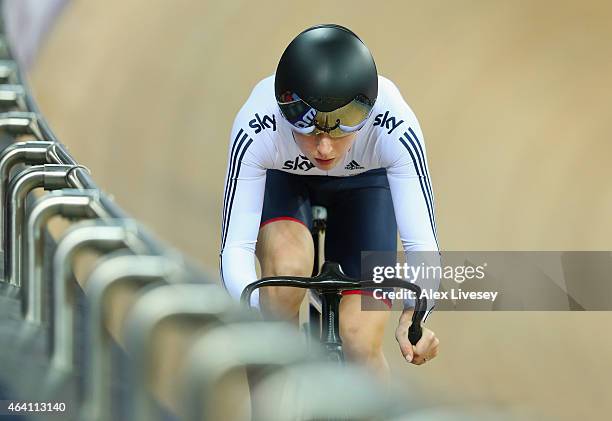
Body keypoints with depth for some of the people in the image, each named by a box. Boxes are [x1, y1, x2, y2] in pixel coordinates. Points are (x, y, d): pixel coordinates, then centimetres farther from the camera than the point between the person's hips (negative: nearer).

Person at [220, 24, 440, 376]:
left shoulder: (395, 127, -39)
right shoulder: (256, 127, -39)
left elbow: (422, 245, -39)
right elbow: (236, 246, -38)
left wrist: (413, 318, -58)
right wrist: (256, 312, -58)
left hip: (362, 183, 1)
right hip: (279, 180, 0)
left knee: (361, 345, -13)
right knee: (289, 267, -34)